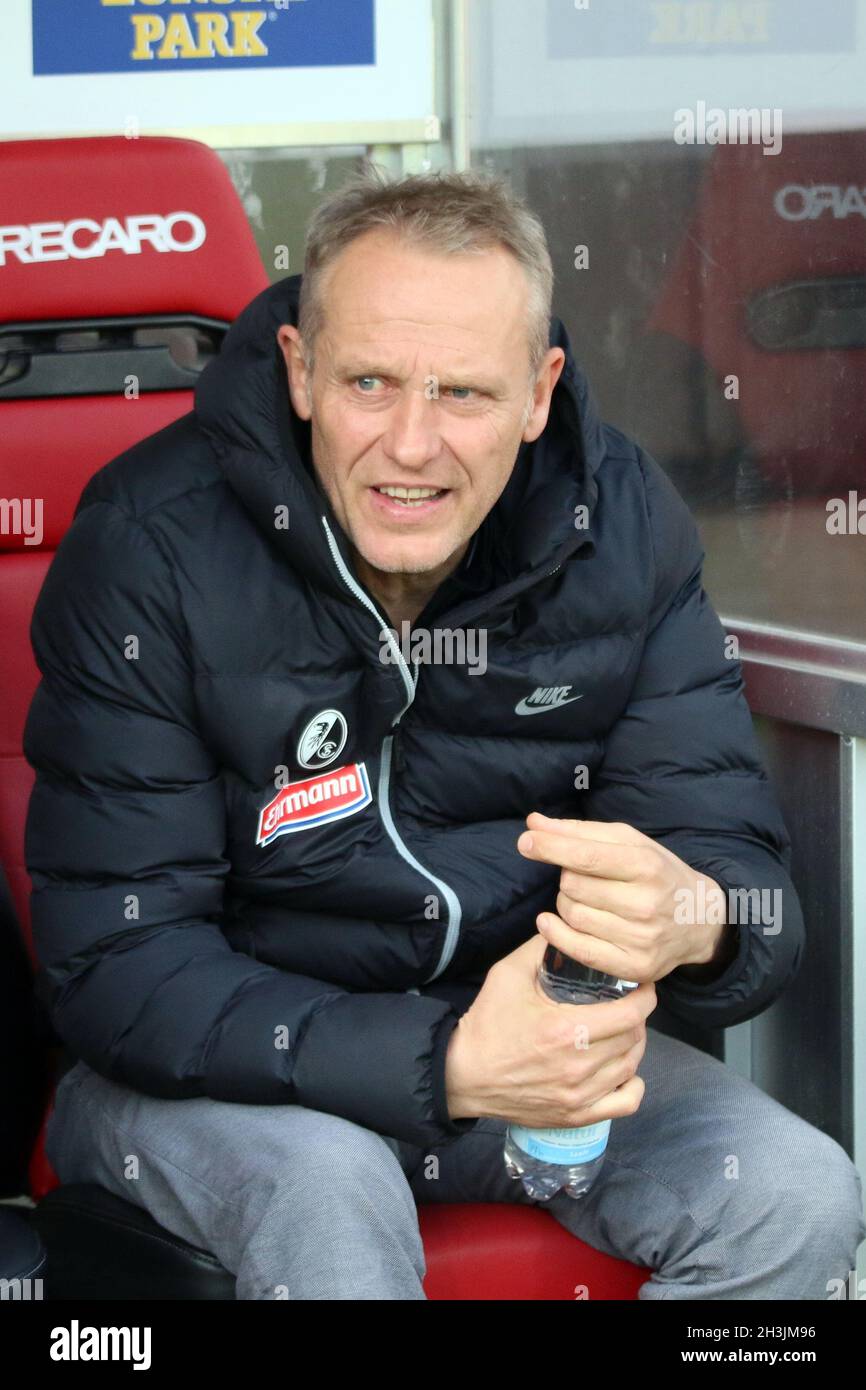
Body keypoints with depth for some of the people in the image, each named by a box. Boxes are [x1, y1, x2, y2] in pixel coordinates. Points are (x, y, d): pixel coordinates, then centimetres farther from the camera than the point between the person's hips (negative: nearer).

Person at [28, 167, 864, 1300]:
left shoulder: (623, 525, -8)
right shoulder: (150, 548, -20)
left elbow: (743, 867, -10)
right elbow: (117, 970, -22)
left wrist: (696, 920, -38)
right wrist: (443, 1065, -35)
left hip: (509, 1024, 4)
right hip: (219, 1065, -4)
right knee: (326, 1197, -35)